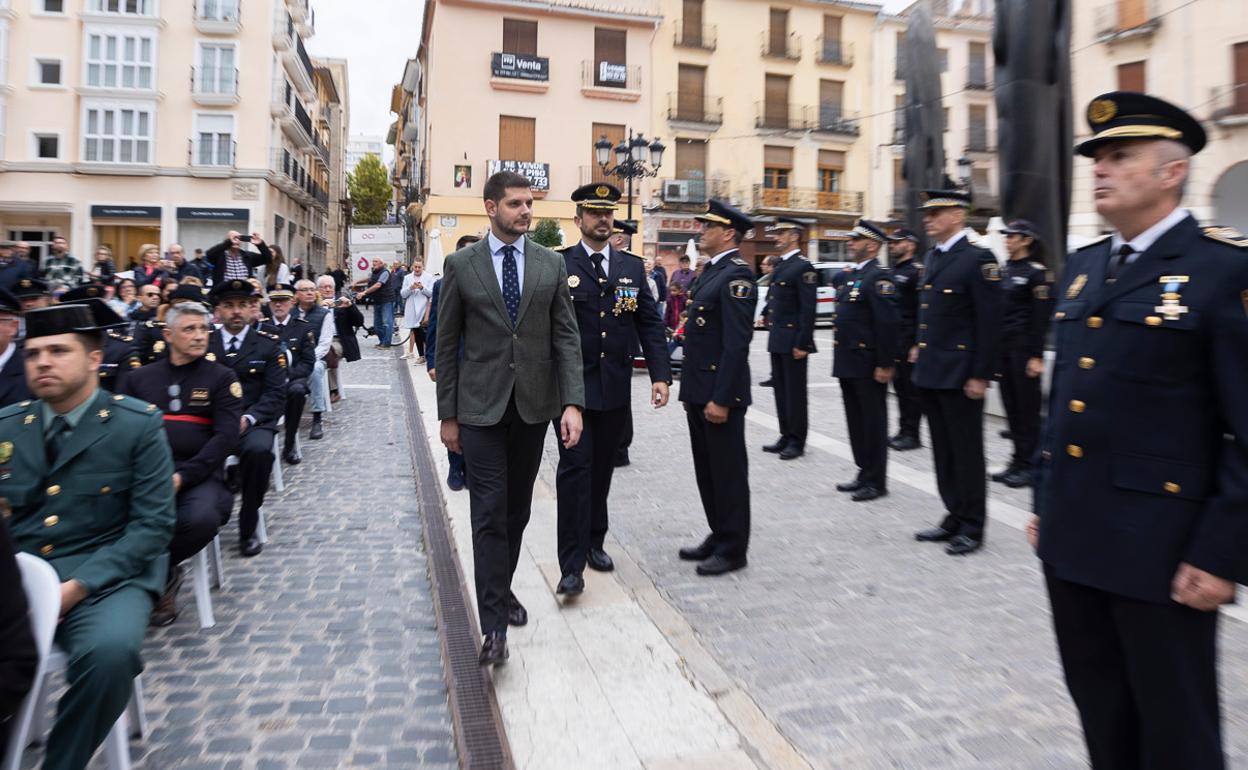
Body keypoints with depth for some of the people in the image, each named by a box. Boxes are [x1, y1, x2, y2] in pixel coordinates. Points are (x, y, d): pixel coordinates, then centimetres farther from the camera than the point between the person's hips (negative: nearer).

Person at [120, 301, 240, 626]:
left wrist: (182, 476, -15)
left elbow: (225, 436, -3)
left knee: (202, 518, -33)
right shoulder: (139, 377, 18)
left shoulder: (221, 377, 9)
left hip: (198, 473, -1)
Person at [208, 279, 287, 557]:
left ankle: (248, 528, -16)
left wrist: (247, 418, -16)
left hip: (251, 422, -1)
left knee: (259, 450, -35)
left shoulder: (268, 344, 9)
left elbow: (275, 394, 1)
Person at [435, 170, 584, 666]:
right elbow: (447, 343, 2)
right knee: (490, 513, -4)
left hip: (534, 405, 3)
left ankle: (503, 588, 35)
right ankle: (494, 625, 1)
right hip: (482, 407, -2)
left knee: (517, 509, 14)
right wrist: (448, 414, 1)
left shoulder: (551, 264, 4)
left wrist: (572, 402, -10)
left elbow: (566, 337, 1)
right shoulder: (461, 265, -1)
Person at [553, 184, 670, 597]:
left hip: (616, 389, 4)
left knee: (602, 468, 14)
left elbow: (650, 323, 6)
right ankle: (572, 565, -1)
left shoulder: (632, 266, 9)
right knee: (575, 468, -6)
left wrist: (660, 374, -4)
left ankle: (594, 542, 31)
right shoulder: (559, 265, -2)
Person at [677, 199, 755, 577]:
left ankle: (733, 548, 14)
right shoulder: (713, 271, 15)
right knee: (707, 470, 17)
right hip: (699, 390, 10)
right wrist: (691, 390, 17)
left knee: (728, 472, 2)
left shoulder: (736, 275, -15)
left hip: (719, 392, -10)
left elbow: (736, 343, -21)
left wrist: (721, 399, -23)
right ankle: (718, 536, 30)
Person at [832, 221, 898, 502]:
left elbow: (887, 324, -19)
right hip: (848, 362, 9)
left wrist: (885, 364, -21)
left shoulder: (878, 277, -13)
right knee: (856, 421, 15)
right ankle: (864, 473, 25)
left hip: (868, 364, -9)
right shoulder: (852, 276, 16)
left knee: (873, 422, 1)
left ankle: (876, 481, 10)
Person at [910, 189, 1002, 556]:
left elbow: (989, 323, -14)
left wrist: (980, 375, -16)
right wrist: (919, 346, 14)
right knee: (943, 452, 14)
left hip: (959, 374, -8)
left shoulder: (978, 259, -12)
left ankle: (972, 527, 15)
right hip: (930, 371, 8)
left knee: (966, 452, 3)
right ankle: (955, 517, 26)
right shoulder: (932, 257, 13)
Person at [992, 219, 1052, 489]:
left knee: (1027, 406, 0)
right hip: (1003, 345, 7)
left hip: (1023, 347, -7)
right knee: (1011, 404, 10)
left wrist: (1036, 356, -16)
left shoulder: (1036, 272, -8)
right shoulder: (1005, 270, 13)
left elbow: (1041, 317, -12)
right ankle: (1017, 461, 18)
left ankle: (1028, 466, 8)